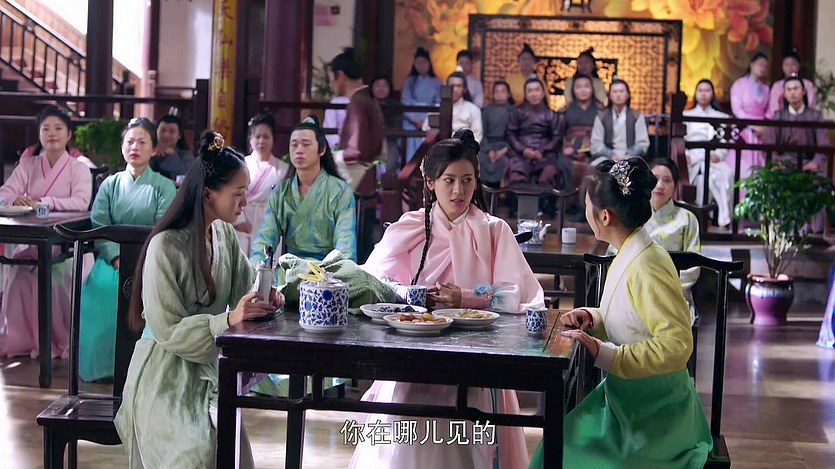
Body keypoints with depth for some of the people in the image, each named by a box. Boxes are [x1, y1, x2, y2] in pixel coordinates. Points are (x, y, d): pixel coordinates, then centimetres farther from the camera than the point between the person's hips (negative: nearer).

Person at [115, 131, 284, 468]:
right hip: (167, 374, -6)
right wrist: (228, 320, -31)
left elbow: (245, 286, 8)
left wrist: (265, 298, -15)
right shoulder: (166, 247, -19)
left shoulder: (224, 234, 4)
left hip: (210, 369, 6)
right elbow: (168, 331, -19)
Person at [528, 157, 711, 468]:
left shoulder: (647, 268, -22)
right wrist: (592, 319, -1)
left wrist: (603, 353, -27)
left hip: (651, 412, -8)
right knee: (562, 442, 1)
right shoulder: (629, 256, 5)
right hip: (628, 399, 8)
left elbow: (676, 345, -25)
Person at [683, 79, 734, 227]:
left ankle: (724, 217, -38)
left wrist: (719, 155, -9)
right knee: (705, 172, -37)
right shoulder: (687, 115, 23)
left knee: (727, 173, -35)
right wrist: (687, 155, -9)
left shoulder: (722, 117, 24)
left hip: (715, 159, 1)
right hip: (695, 160, -1)